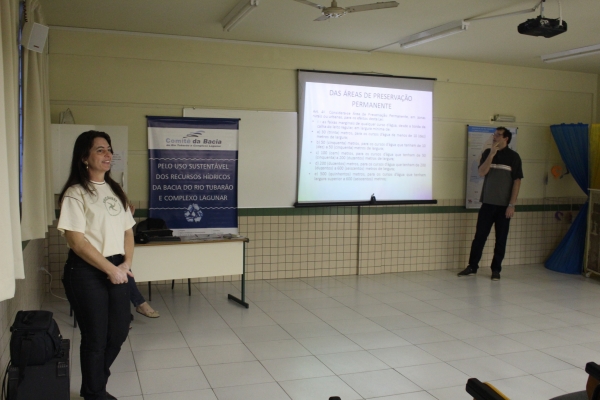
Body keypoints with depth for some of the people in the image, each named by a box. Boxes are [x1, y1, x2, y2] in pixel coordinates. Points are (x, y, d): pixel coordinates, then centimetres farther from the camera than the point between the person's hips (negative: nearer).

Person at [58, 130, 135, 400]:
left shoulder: (115, 191, 11)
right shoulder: (75, 193, -10)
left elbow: (127, 231, 13)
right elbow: (76, 240, -16)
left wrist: (126, 263, -2)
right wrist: (109, 269, -14)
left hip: (117, 269, 7)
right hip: (86, 272, -7)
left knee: (119, 332, 12)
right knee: (95, 337, 4)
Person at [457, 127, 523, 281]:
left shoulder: (513, 156, -2)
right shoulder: (487, 153, 6)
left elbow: (517, 181, -4)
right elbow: (482, 172, -6)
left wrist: (512, 204, -9)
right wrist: (492, 154, -15)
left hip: (504, 205, -2)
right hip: (487, 203, 2)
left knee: (501, 239, 4)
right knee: (479, 236, 4)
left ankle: (496, 269, 14)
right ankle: (472, 266, 13)